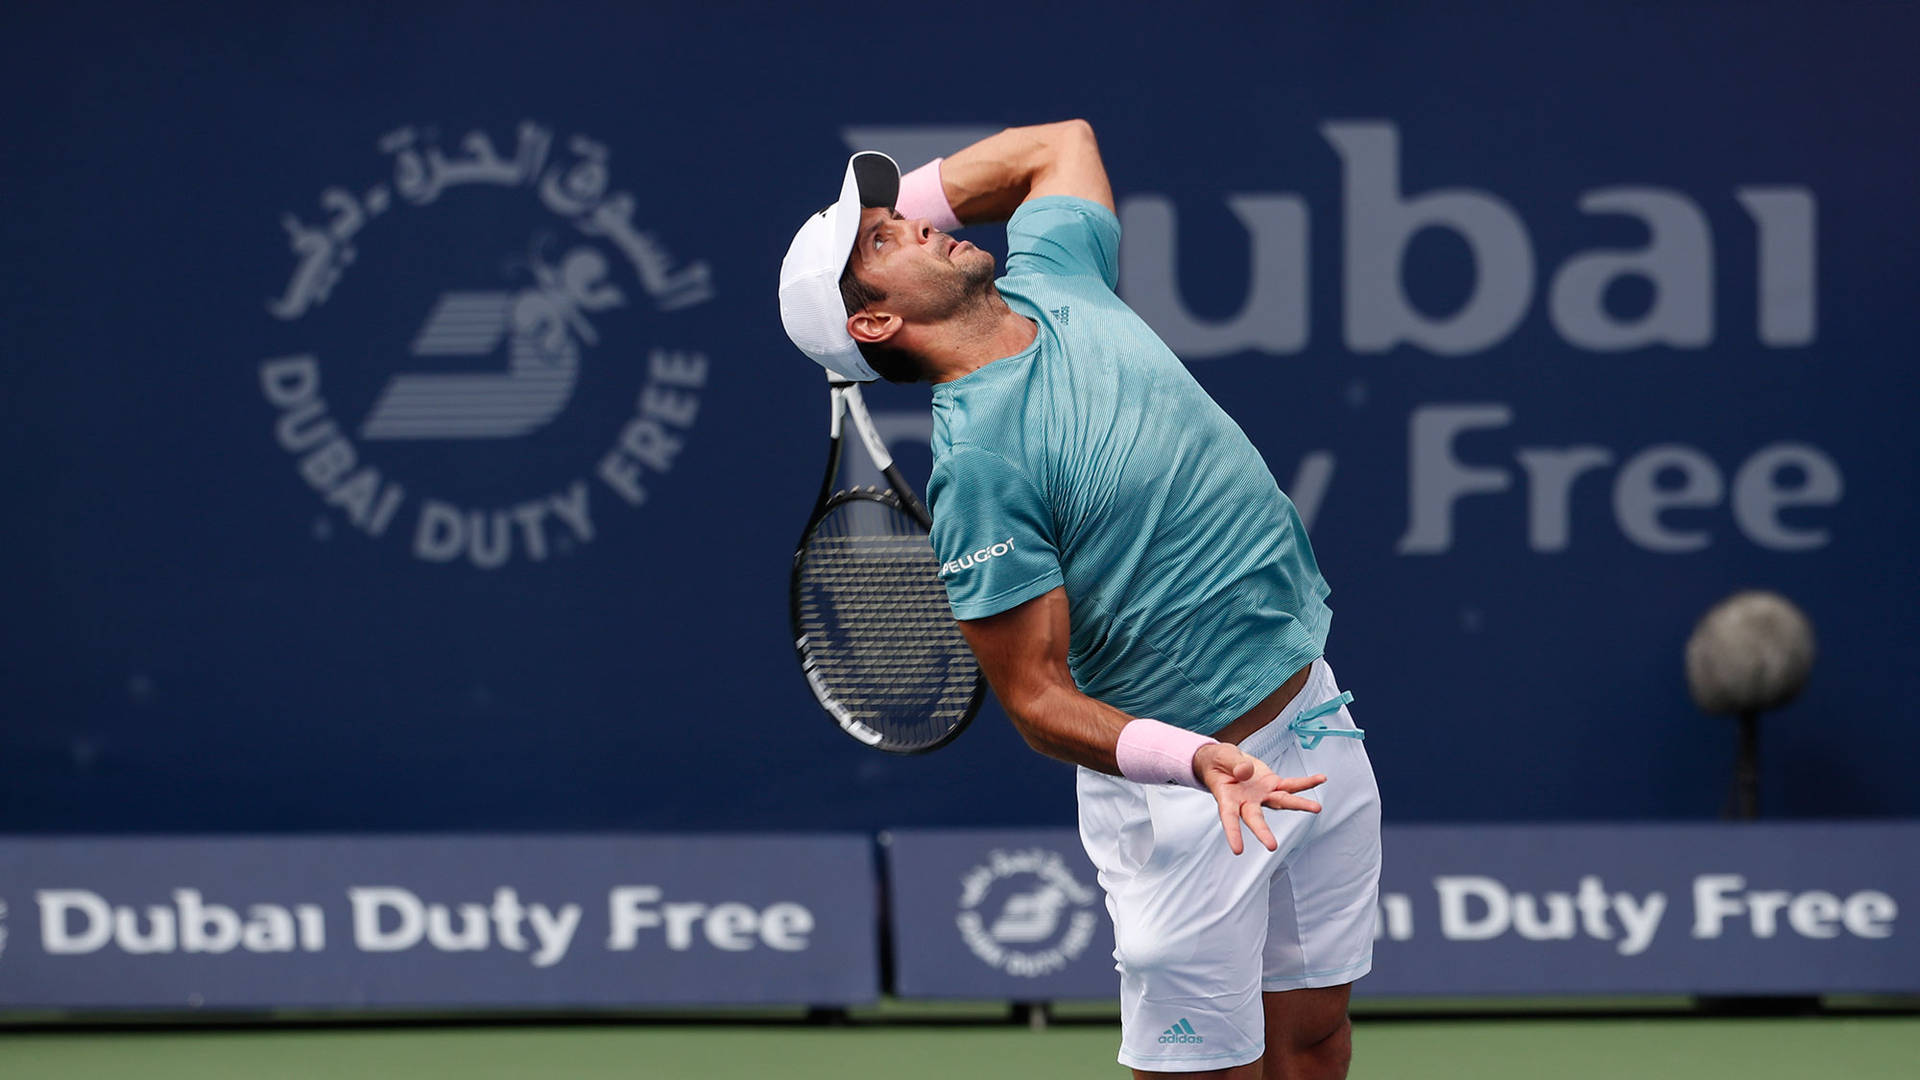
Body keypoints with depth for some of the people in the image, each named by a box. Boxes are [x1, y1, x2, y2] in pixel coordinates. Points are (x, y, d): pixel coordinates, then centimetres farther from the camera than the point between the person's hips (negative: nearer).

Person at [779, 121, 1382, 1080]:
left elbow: (1061, 142, 21)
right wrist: (1196, 760, -37)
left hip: (1313, 714, 7)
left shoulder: (1050, 275, -1)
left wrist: (912, 195, 7)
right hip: (1185, 783, -7)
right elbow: (1036, 699, -22)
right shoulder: (979, 455, -23)